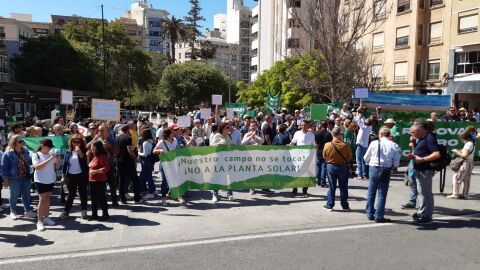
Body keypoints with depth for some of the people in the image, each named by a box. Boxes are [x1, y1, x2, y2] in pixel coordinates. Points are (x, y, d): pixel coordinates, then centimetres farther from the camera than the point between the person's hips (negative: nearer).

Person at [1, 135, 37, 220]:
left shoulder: (26, 152, 5)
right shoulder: (8, 154, -11)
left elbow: (31, 161, 11)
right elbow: (4, 168, -9)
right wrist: (6, 179, -10)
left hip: (26, 177, 5)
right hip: (14, 179, -5)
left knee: (26, 194, 13)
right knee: (14, 195, 9)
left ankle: (28, 211, 24)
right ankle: (13, 212, 25)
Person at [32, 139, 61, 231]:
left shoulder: (51, 154, 3)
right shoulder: (36, 155, -8)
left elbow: (57, 167, 9)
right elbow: (36, 166, -22)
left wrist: (58, 160, -12)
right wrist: (49, 159, -26)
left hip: (51, 180, 5)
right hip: (41, 181, -5)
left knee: (48, 199, 12)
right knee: (42, 200, -6)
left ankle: (46, 217, 22)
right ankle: (39, 221, 0)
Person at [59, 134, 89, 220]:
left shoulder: (83, 151, -2)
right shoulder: (68, 152, 4)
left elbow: (86, 161, -16)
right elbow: (64, 164, 6)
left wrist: (80, 152, -25)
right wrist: (63, 176, 3)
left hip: (81, 175, -2)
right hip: (71, 176, 2)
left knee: (83, 194, 6)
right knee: (71, 194, 9)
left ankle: (83, 211, 18)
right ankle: (66, 211, 19)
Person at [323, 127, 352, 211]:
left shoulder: (327, 145, -13)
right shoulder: (345, 145, -16)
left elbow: (324, 157, 0)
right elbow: (350, 157, -4)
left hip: (331, 166, 1)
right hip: (343, 167, -1)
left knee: (331, 187, 11)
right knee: (343, 187, 11)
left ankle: (330, 205, 15)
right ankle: (345, 206, 20)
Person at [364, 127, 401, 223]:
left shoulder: (374, 143, -3)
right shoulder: (394, 146, -4)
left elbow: (366, 158, 4)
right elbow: (396, 163, -2)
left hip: (373, 169, 1)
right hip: (386, 171, -1)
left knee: (371, 193, 14)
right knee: (382, 194, 7)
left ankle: (370, 214, 24)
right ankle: (379, 216, 11)